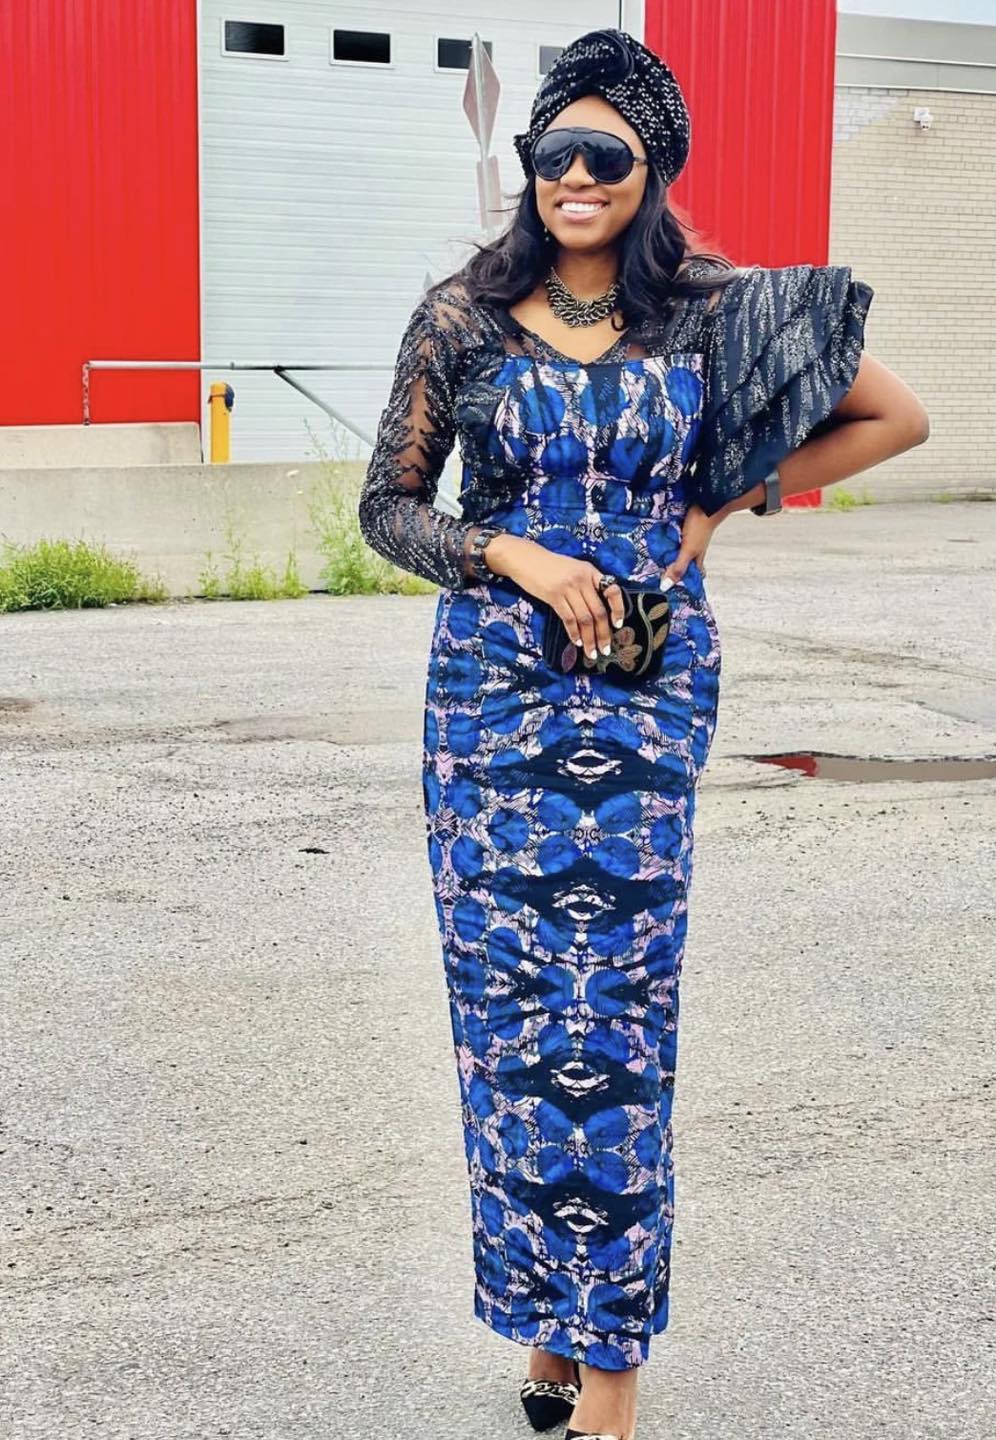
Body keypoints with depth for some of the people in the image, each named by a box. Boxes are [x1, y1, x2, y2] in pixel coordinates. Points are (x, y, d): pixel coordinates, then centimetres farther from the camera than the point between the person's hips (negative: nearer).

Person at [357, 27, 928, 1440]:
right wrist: (520, 556, -10)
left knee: (613, 1012, -4)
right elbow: (387, 504, 7)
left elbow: (897, 419, 10)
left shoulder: (716, 312, 1)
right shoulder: (465, 317, 2)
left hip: (647, 688, -1)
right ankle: (547, 1309, 20)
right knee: (508, 1002, 3)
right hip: (493, 685, 1)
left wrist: (727, 503, 3)